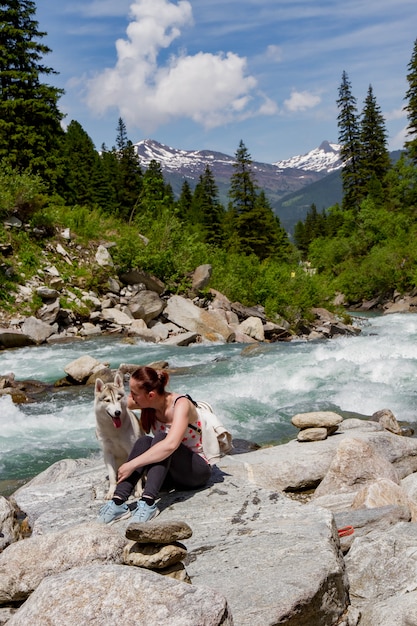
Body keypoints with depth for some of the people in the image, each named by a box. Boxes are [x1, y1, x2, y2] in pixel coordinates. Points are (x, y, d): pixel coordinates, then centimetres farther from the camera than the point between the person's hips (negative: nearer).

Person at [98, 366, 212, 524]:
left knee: (160, 438, -32)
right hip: (167, 472, 5)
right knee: (144, 441, -26)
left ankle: (148, 502, -43)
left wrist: (132, 465, -39)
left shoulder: (181, 404, -24)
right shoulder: (149, 403, -6)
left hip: (197, 469, -5)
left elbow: (170, 444, -40)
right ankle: (118, 501, -34)